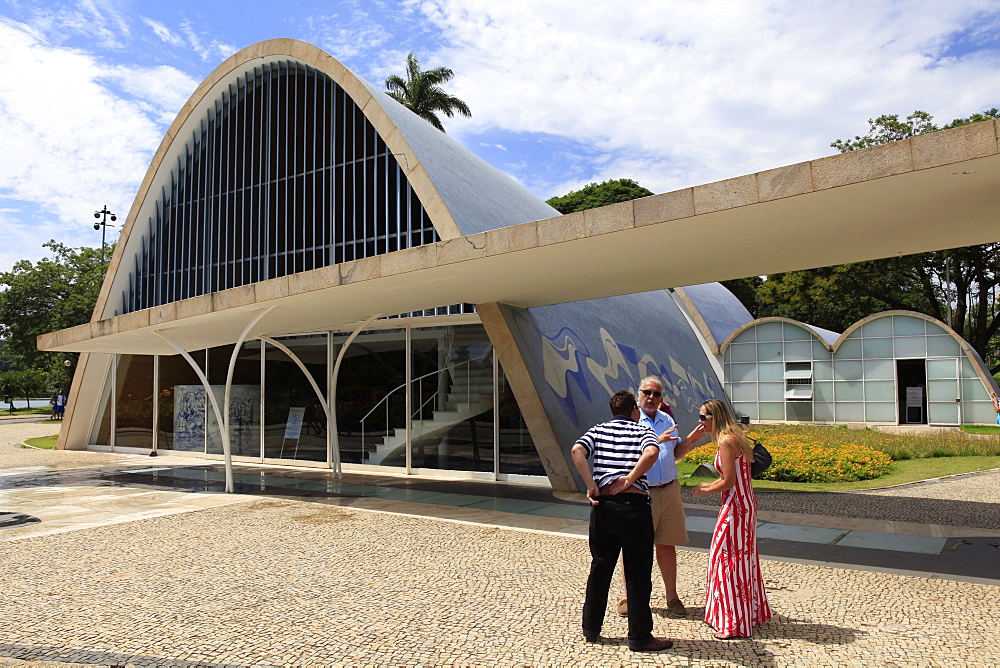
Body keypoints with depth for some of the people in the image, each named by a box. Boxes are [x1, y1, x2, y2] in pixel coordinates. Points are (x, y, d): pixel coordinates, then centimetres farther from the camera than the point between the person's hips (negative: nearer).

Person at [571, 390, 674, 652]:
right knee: (637, 574, 7)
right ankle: (639, 637, 14)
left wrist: (591, 486, -8)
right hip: (633, 506, -3)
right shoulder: (643, 432, 4)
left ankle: (591, 629, 26)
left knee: (599, 569, 17)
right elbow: (651, 452, -20)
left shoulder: (598, 430, 11)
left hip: (602, 506, 4)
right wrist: (629, 479, -13)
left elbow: (577, 451, -9)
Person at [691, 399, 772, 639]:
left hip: (735, 507, -10)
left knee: (729, 559, 0)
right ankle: (751, 614, 33)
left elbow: (729, 482, -21)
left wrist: (705, 491, -6)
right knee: (742, 559, 19)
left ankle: (735, 624, 9)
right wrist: (710, 485, 13)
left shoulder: (726, 441, -19)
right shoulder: (737, 437, 10)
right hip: (745, 504, 10)